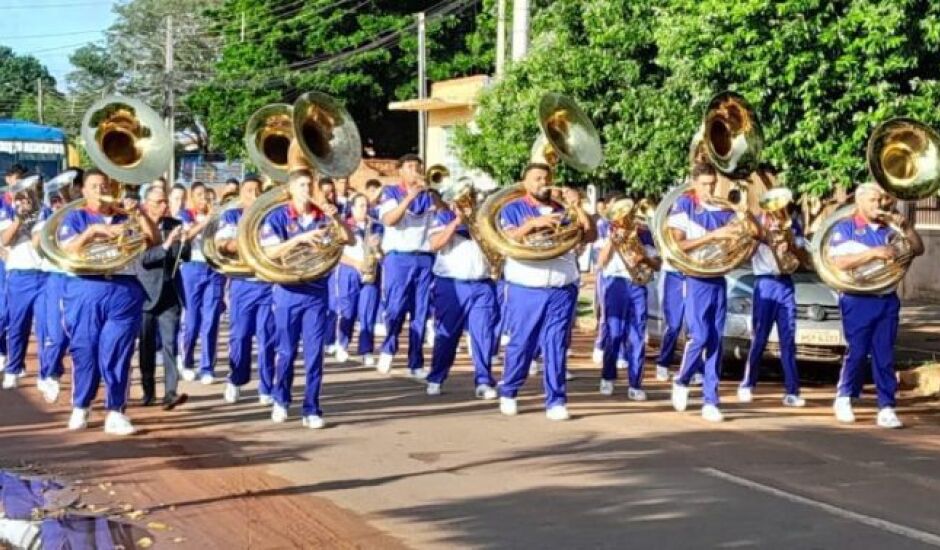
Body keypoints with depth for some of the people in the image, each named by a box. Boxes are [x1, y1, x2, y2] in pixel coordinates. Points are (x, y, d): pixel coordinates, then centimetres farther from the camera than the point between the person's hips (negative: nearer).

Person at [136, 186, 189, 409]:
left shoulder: (175, 225, 6)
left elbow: (186, 256, 5)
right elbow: (143, 258, -17)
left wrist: (183, 241, -15)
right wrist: (166, 245, -28)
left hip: (170, 294, 2)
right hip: (146, 294, -2)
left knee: (170, 343, -8)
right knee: (147, 345, 7)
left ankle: (170, 392, -13)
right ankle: (148, 391, 18)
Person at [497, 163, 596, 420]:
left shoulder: (563, 210, 12)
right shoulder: (513, 209, 4)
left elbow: (591, 236, 3)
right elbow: (506, 240, -11)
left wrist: (577, 206, -6)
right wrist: (532, 224, -23)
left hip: (562, 291, 2)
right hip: (525, 290, -2)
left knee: (556, 346, 0)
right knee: (521, 344, 4)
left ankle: (556, 401, 2)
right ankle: (508, 394, 21)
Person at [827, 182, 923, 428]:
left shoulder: (888, 229, 15)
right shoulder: (844, 228, 0)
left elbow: (918, 250, 13)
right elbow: (839, 263, -13)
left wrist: (906, 227, -2)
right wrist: (873, 252, -19)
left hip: (887, 300, 4)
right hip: (858, 300, -4)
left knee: (885, 355, 1)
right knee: (857, 352, -2)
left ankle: (887, 408, 0)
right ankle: (843, 399, 18)